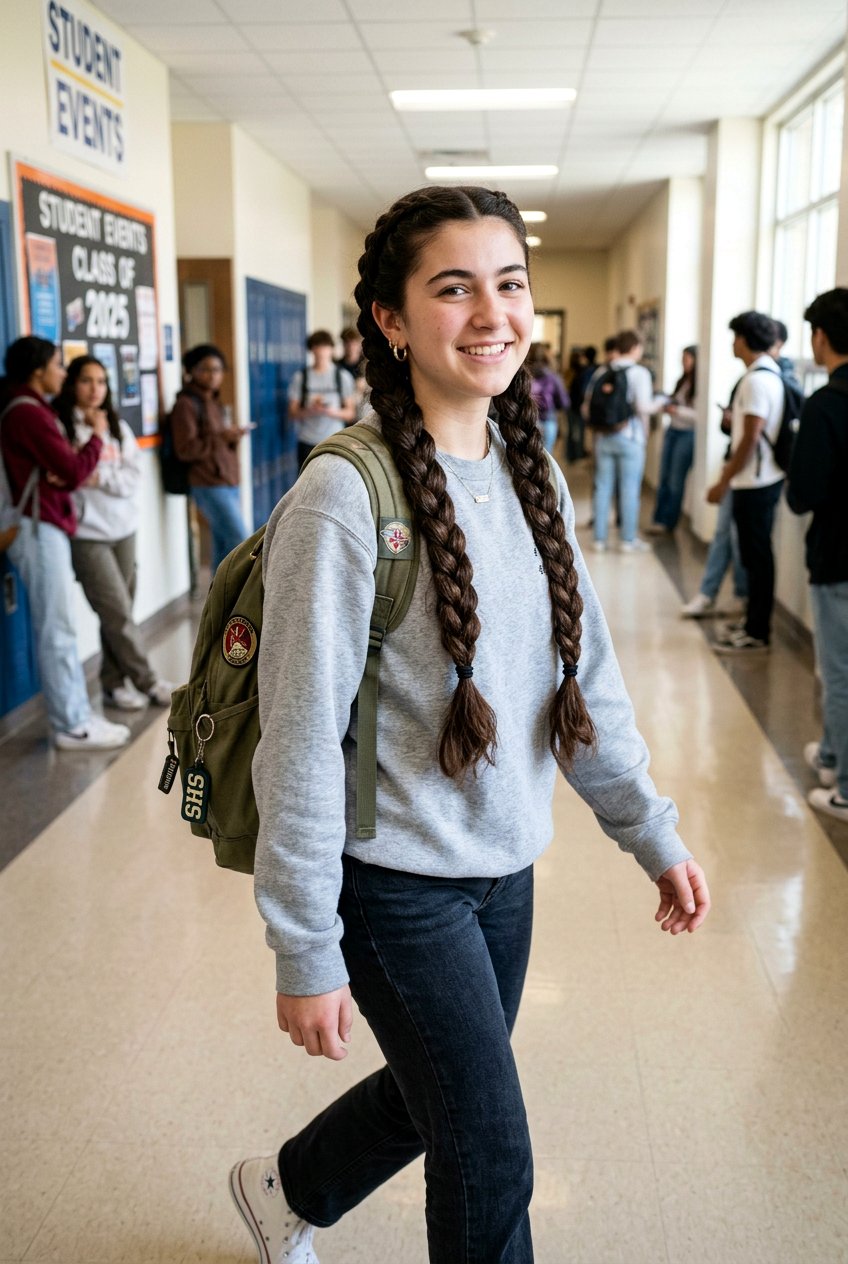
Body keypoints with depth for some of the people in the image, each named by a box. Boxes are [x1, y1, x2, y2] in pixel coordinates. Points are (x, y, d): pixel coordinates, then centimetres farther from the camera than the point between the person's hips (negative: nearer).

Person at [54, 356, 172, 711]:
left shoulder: (118, 427, 10)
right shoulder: (60, 426, -5)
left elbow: (134, 480, 0)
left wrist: (99, 476, -15)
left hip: (124, 529, 5)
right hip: (86, 535, -5)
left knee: (118, 613, 7)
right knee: (117, 612, -4)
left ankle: (114, 682, 19)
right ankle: (148, 681, 8)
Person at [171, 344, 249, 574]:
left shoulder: (214, 401, 19)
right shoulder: (186, 404, -8)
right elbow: (185, 449, -15)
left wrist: (233, 437, 10)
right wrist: (221, 438, -21)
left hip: (228, 482, 8)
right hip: (209, 485, -8)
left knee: (224, 543, 6)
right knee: (241, 540, -13)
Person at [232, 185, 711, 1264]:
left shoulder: (533, 478, 2)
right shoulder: (344, 499, -20)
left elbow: (588, 678, 9)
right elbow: (301, 740, -18)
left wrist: (653, 834, 10)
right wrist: (306, 954, -15)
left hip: (505, 867, 7)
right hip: (398, 881, -7)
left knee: (440, 1095, 24)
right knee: (491, 1157, 5)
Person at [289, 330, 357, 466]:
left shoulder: (343, 376, 5)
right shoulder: (300, 377, 5)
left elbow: (350, 413, 3)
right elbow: (292, 413, 3)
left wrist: (332, 412, -17)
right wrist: (310, 410, -16)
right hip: (307, 443, 0)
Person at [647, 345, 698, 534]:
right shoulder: (682, 381, 10)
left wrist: (678, 410, -22)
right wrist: (666, 405, 1)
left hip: (687, 434, -7)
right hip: (672, 431, 7)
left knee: (675, 481, 1)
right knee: (664, 478, 7)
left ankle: (668, 522, 10)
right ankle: (659, 520, 12)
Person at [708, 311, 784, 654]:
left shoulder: (756, 379, -18)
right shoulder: (770, 373, 12)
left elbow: (751, 439, -21)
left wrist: (724, 481, -17)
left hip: (755, 482, -10)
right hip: (761, 479, 10)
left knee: (757, 556, -2)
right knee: (756, 554, 15)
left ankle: (757, 634, 5)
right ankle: (754, 625, 25)